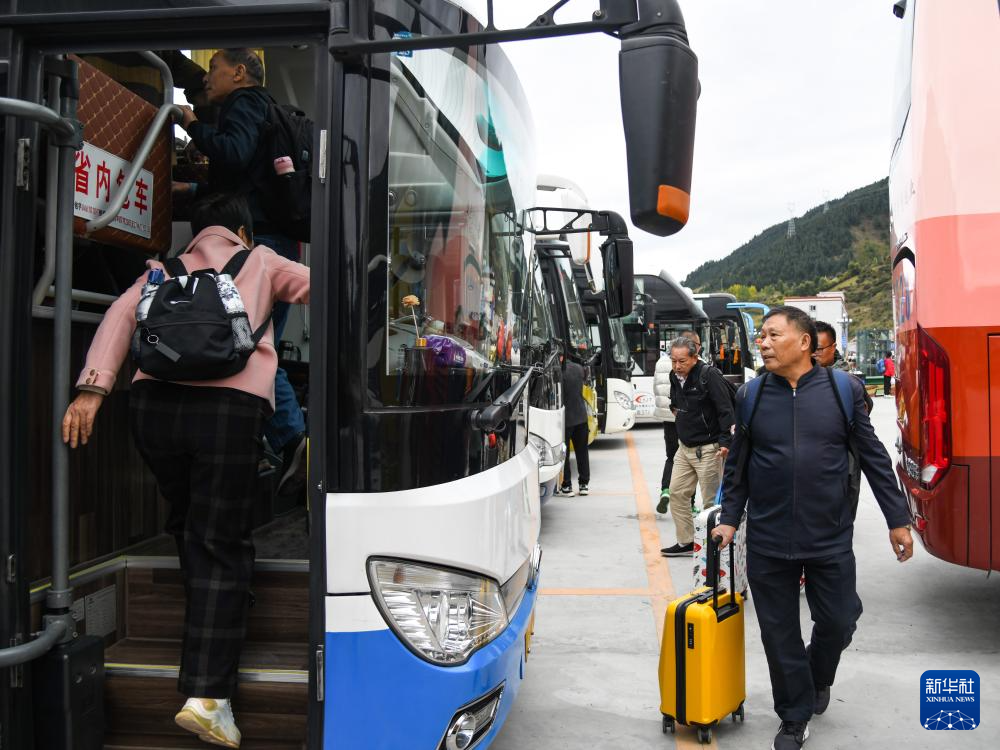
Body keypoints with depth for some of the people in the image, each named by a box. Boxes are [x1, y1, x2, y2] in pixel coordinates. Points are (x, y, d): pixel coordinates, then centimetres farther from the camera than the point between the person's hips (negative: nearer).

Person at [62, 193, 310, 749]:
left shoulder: (165, 270, 27)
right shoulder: (261, 262, 22)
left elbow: (122, 313, 10)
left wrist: (94, 386, -1)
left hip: (155, 402, 4)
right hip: (229, 406, -3)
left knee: (188, 526, 21)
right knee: (223, 544, -1)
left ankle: (211, 647, 27)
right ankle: (208, 694, -6)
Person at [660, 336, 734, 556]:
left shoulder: (709, 375, -16)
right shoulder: (675, 377, 6)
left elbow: (726, 410, -20)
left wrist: (725, 442, -24)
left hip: (707, 449, -8)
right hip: (684, 447, 8)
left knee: (711, 499, 0)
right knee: (677, 493, 9)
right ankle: (685, 542, 21)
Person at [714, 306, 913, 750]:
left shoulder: (843, 390, -2)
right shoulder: (750, 396, 1)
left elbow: (874, 458, 3)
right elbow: (738, 465, 8)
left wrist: (898, 520, 5)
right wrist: (729, 518, 4)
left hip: (831, 540, 0)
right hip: (767, 543, 1)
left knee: (837, 623, 10)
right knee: (780, 634, 9)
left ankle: (818, 678, 44)